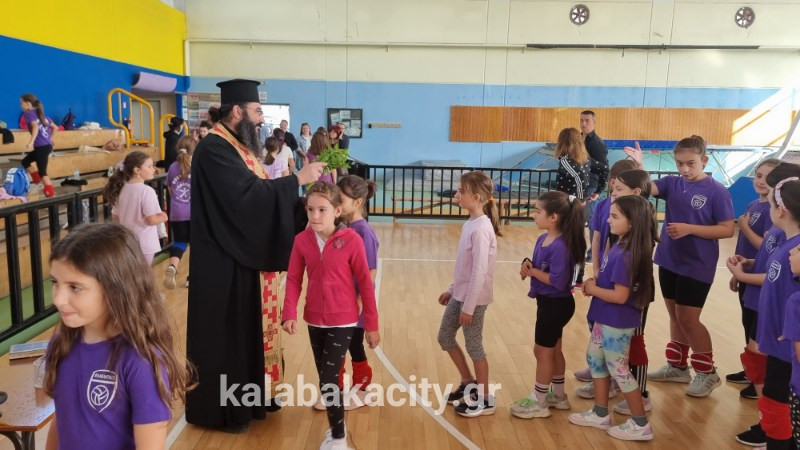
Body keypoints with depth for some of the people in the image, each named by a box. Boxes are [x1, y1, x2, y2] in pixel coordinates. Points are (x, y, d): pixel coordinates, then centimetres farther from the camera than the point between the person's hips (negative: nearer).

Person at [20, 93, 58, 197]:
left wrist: (31, 142, -34)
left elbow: (35, 126, -25)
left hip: (42, 147, -9)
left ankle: (51, 195, -4)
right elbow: (55, 127, 21)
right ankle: (40, 182, 20)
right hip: (47, 145, 9)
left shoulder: (28, 114, -5)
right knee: (25, 162, 22)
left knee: (42, 172, -4)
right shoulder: (40, 114, 18)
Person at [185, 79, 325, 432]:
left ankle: (244, 397, 32)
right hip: (224, 265, -10)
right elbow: (246, 195, -28)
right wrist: (297, 179, -22)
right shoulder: (214, 149, -18)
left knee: (246, 327, 17)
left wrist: (301, 187, -1)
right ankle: (219, 408, 18)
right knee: (226, 333, 2)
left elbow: (253, 193, 10)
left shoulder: (237, 146, 13)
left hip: (245, 258, 10)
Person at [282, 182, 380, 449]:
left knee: (329, 380, -5)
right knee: (325, 379, 16)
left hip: (343, 321, -4)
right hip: (314, 320, 4)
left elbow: (365, 283, -10)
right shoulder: (302, 240, -5)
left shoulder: (351, 239, -16)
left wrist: (372, 325, -5)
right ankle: (336, 425, 37)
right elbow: (293, 279, 0)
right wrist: (289, 314, -15)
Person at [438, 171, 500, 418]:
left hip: (474, 299, -9)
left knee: (474, 346, 4)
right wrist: (451, 290, 19)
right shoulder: (469, 224, 6)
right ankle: (469, 383, 35)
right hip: (460, 295, 9)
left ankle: (484, 400, 22)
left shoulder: (481, 229, -22)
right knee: (445, 337, 17)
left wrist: (468, 307, -20)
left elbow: (479, 273, -23)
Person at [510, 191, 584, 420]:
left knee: (542, 351, 4)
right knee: (553, 350, 21)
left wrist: (533, 271, -19)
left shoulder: (560, 246, -26)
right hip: (548, 302, 9)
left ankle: (539, 402, 20)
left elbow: (558, 280, -29)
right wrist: (528, 266, -12)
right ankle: (558, 395, 37)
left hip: (556, 304, -9)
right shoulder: (543, 239, 2)